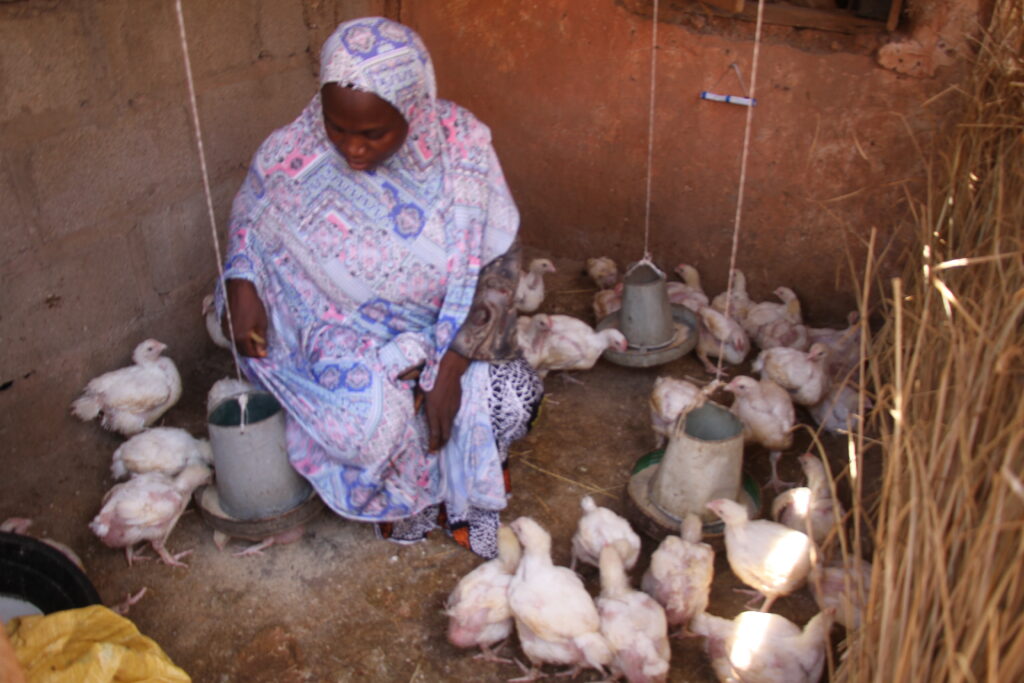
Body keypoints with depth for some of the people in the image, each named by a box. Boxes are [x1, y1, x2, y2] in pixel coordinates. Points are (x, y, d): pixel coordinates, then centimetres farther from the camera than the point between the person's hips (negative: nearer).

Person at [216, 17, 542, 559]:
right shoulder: (293, 157, -17)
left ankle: (467, 490, 15)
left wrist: (452, 367, -22)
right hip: (347, 336, 0)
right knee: (377, 424, -29)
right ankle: (405, 497, 11)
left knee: (512, 400, -22)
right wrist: (242, 286, -15)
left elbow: (497, 263, -15)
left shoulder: (460, 145, -19)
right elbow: (248, 219, 5)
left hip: (444, 331, 1)